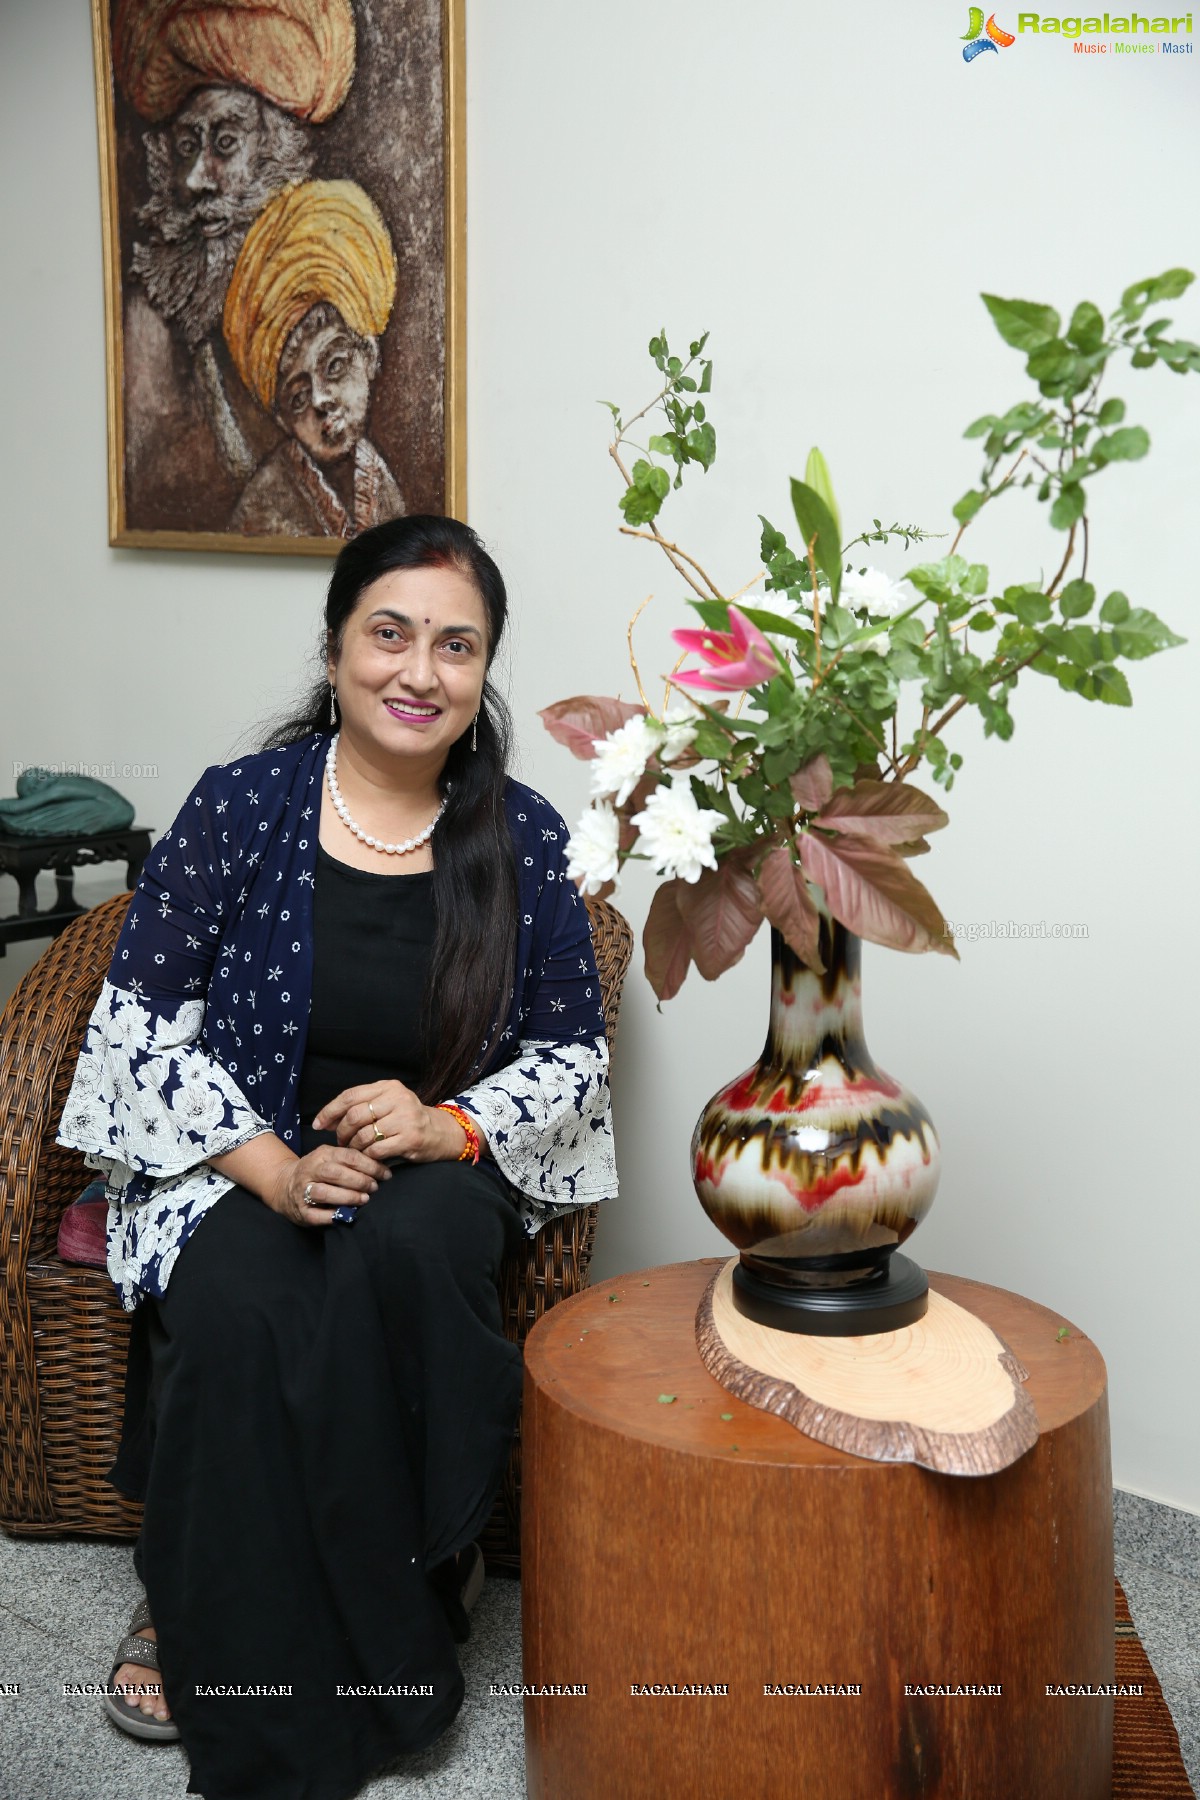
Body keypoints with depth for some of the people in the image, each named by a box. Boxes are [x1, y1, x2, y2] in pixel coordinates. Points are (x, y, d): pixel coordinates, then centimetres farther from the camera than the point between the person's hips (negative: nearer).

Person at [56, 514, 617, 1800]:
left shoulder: (522, 839, -2)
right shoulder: (240, 805, -6)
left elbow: (574, 1057, 2)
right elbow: (142, 1014, -5)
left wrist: (450, 1124, -19)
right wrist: (270, 1166, -18)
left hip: (439, 1163, 1)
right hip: (236, 1156, 0)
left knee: (404, 1253, -33)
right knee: (235, 1306, -31)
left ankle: (398, 1603, -10)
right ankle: (209, 1627, -5)